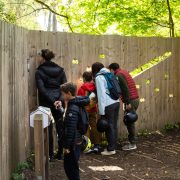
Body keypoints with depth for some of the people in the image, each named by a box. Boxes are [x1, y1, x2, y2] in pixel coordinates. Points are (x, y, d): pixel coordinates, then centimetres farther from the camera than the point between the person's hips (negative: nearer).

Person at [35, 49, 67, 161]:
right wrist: (59, 100, -6)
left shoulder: (39, 72, -4)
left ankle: (50, 155, 7)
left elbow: (41, 89, -13)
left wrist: (52, 101, -13)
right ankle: (61, 153, 15)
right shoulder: (60, 70, 6)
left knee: (48, 129, 4)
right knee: (61, 128, 10)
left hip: (46, 103, -3)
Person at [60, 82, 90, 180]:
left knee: (70, 167, -1)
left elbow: (71, 129, -22)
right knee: (73, 166, 18)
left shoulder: (72, 109, -21)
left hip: (73, 143, -9)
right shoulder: (76, 104, 5)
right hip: (76, 141, 9)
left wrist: (67, 146, -19)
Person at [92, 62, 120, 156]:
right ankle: (113, 146, 22)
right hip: (116, 102, 8)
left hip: (108, 105, -8)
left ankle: (111, 149, 6)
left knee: (109, 127, 0)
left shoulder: (99, 77, -6)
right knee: (114, 125, 13)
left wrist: (101, 110, -11)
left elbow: (101, 94, -12)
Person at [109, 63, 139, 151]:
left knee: (129, 122, -3)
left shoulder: (119, 75, -10)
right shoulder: (124, 72, 18)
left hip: (131, 101, -9)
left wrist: (128, 103, -20)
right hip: (135, 99, 9)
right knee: (130, 121, 15)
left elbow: (125, 89, -19)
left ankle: (132, 144, 2)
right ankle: (132, 142, 21)